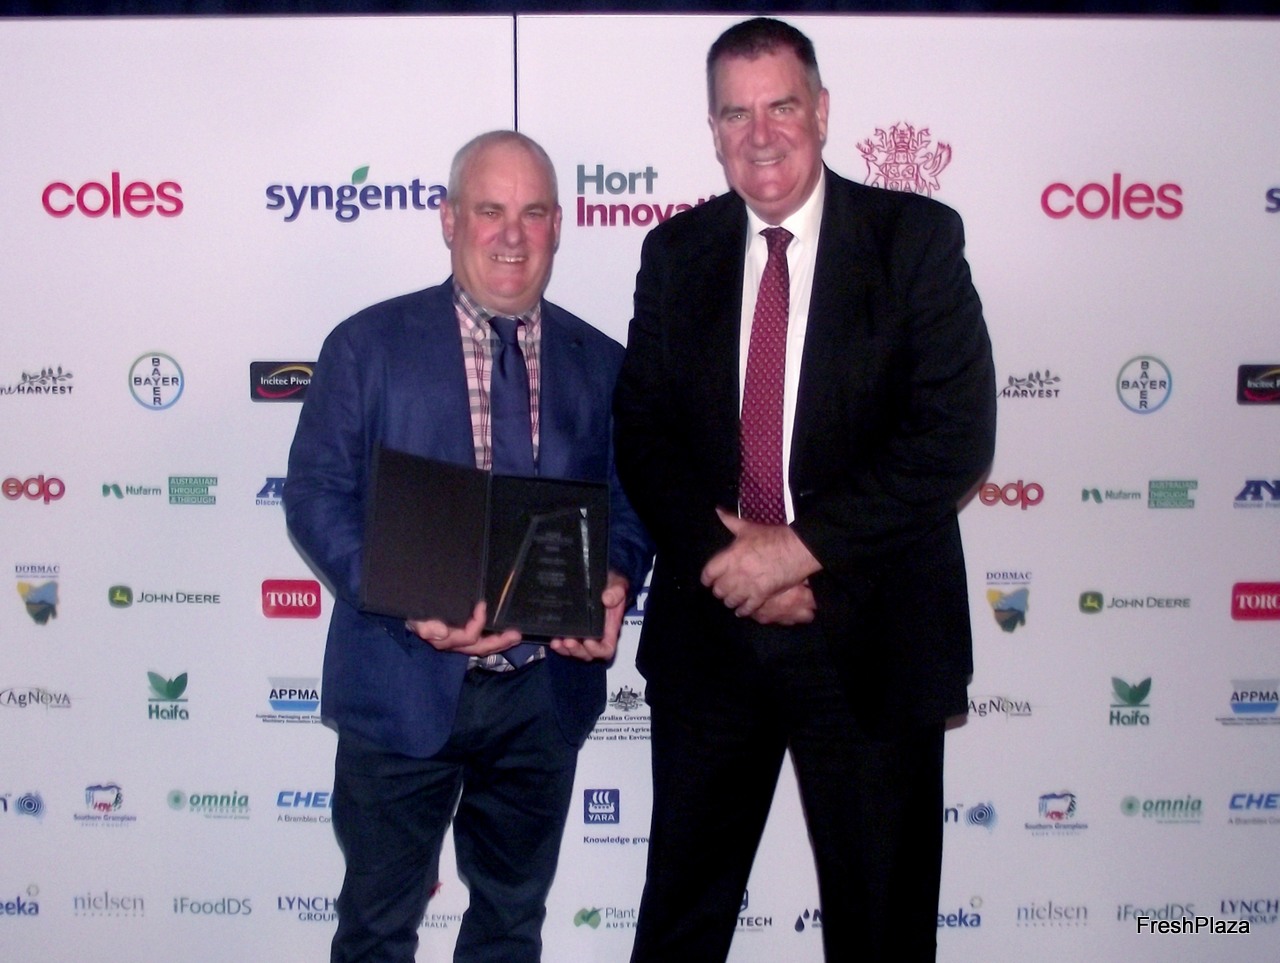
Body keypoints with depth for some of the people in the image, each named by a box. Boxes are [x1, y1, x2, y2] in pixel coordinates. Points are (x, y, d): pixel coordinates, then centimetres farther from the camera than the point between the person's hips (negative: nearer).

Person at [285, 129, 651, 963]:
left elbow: (629, 500, 9)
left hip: (547, 688, 3)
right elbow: (316, 494, -7)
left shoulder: (602, 363, 5)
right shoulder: (368, 346, -3)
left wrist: (614, 581, -14)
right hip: (403, 684, -2)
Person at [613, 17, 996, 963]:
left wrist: (800, 544, -18)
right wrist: (728, 560, -13)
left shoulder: (916, 237, -5)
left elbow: (955, 434, -13)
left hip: (871, 637, -3)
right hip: (709, 630, 3)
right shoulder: (676, 252, 6)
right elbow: (642, 429, 2)